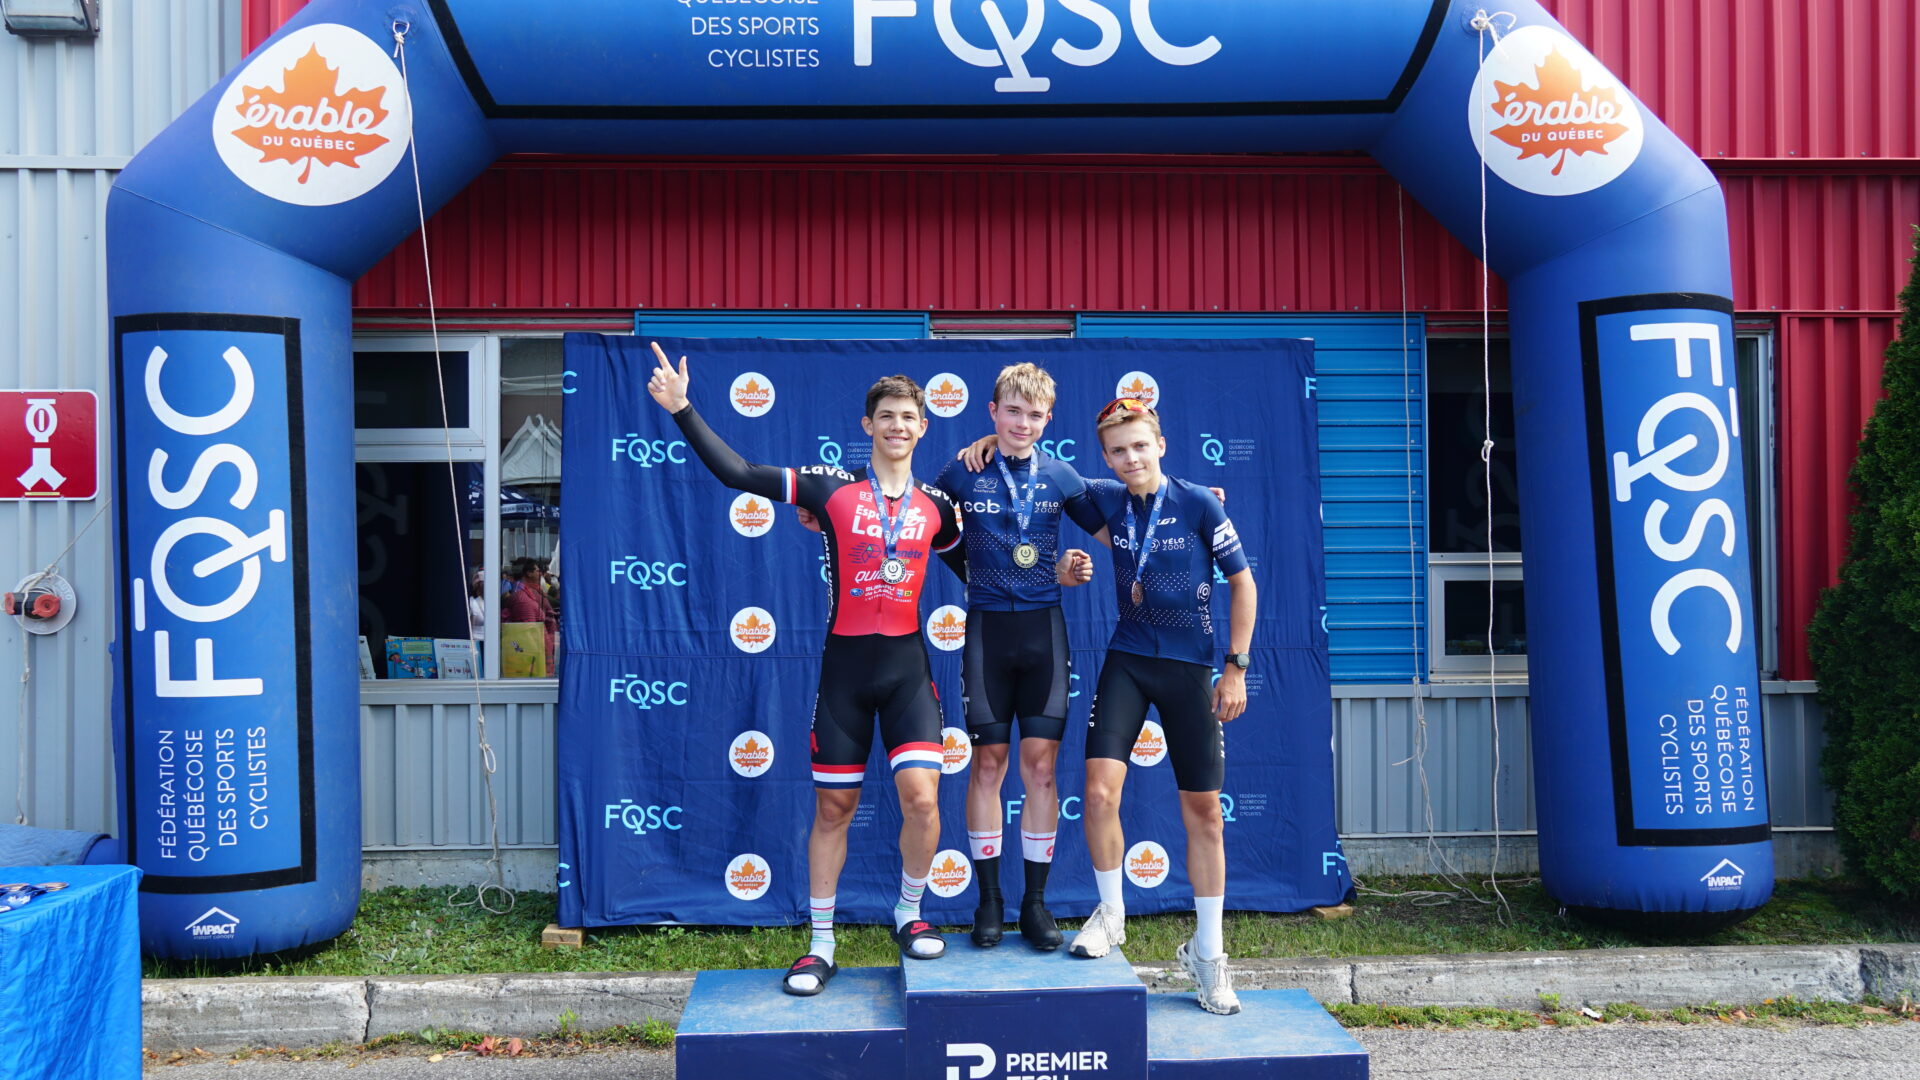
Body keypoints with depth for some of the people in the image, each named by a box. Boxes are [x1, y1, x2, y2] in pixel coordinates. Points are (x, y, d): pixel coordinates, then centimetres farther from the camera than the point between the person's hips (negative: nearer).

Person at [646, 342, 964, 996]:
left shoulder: (936, 505, 6)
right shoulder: (832, 488, -1)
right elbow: (737, 473, -3)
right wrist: (682, 410, -7)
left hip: (907, 668, 1)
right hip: (844, 667, -1)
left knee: (922, 797, -12)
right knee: (833, 807, 7)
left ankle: (909, 915, 16)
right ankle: (820, 948, 21)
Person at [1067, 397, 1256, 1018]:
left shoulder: (1199, 504, -8)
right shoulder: (1107, 501, 2)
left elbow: (1242, 582, -2)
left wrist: (1236, 668, -6)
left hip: (1189, 669, -2)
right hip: (1126, 662, 2)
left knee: (1204, 811, 3)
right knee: (1100, 792, -14)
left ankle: (1207, 954, 17)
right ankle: (1111, 915, 12)